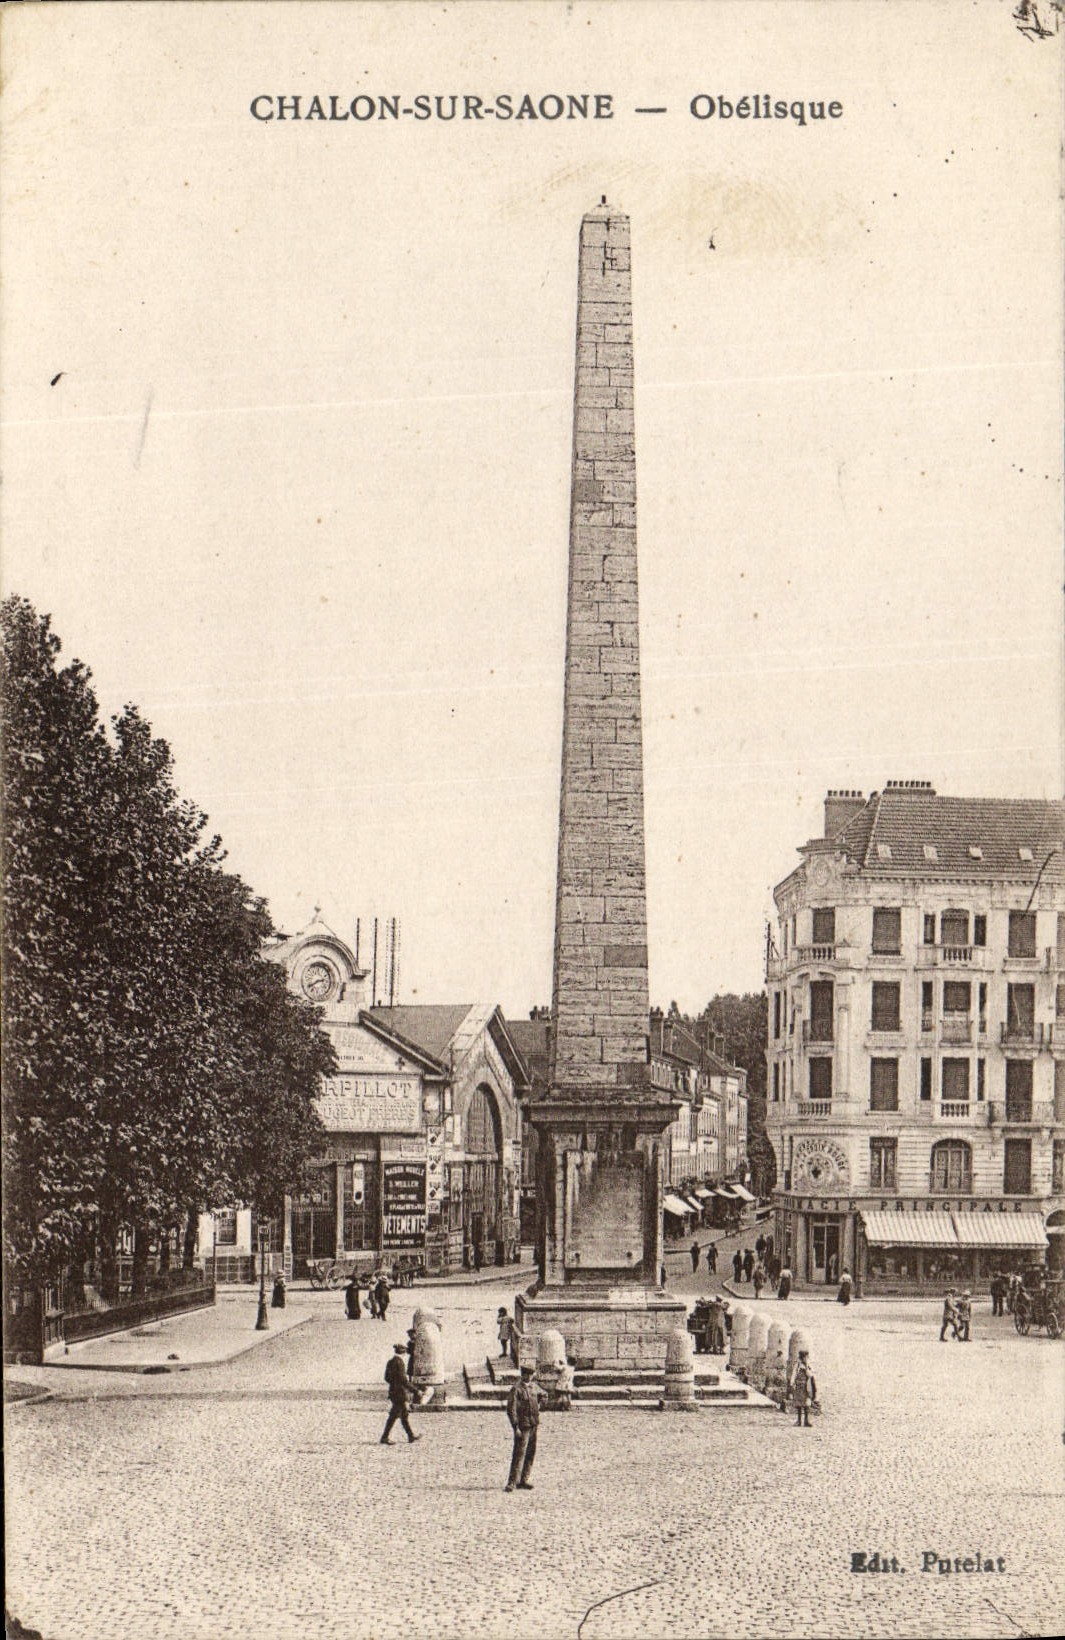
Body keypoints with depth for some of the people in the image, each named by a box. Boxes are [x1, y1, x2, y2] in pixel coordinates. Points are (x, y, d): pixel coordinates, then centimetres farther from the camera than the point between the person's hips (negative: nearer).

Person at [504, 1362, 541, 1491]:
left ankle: (523, 1480, 19)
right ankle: (511, 1482, -7)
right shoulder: (516, 1389, -12)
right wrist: (516, 1427, -19)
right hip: (523, 1426, -8)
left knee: (531, 1453, 10)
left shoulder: (533, 1386, 12)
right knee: (519, 1454, -9)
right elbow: (511, 1409, -15)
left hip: (533, 1426, 8)